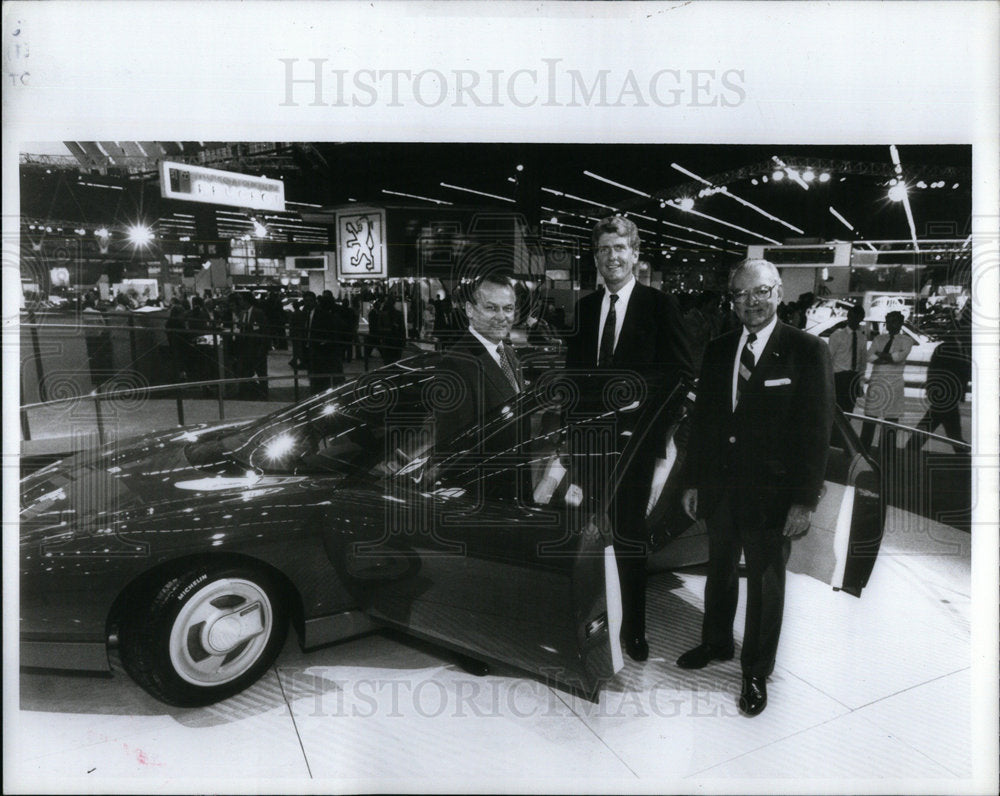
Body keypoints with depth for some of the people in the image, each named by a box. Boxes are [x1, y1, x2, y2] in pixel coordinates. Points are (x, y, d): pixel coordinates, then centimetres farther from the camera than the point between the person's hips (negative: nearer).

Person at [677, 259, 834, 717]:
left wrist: (805, 501, -13)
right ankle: (716, 643, 43)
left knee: (765, 584, 11)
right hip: (719, 487, 4)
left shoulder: (807, 352, -9)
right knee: (719, 571, 20)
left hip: (771, 492, -4)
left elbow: (817, 431, -10)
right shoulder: (717, 351, 5)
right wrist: (691, 481, 8)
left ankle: (756, 673, 29)